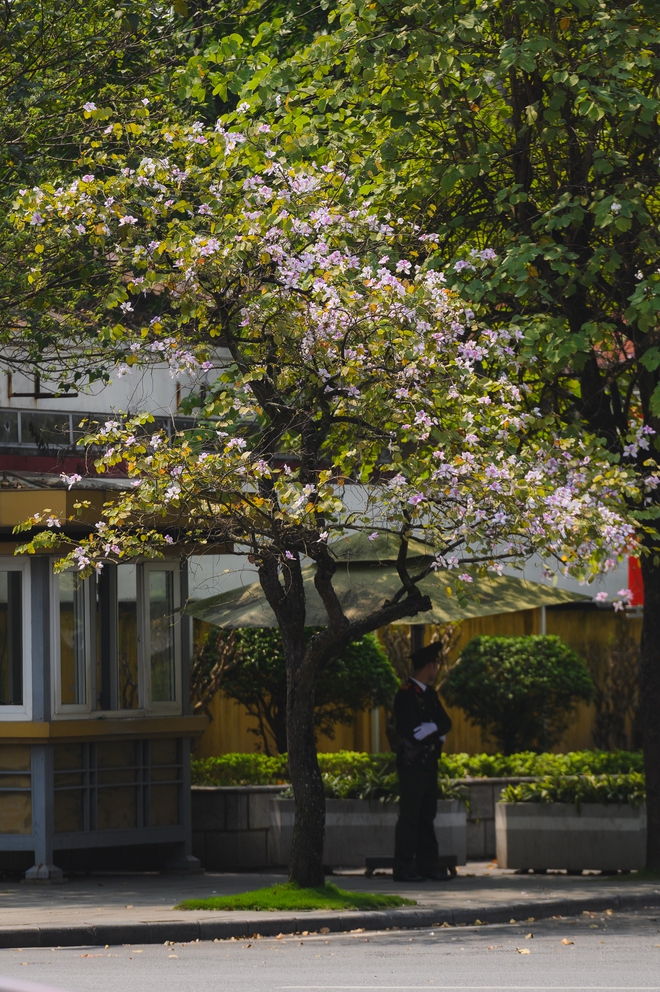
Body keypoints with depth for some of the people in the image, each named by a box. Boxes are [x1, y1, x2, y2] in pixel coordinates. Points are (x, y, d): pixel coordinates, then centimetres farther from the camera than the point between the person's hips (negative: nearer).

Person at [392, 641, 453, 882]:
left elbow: (446, 723, 10)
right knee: (409, 817, -7)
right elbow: (411, 732, -20)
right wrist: (437, 732, -7)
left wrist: (433, 728, -11)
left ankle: (427, 866, 15)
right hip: (412, 762, -9)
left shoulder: (430, 694, 16)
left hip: (429, 763, 9)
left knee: (427, 816, 11)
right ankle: (403, 869, -5)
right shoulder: (406, 695, -13)